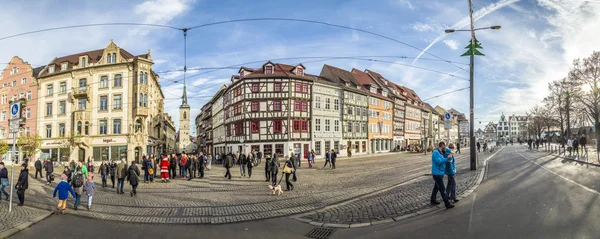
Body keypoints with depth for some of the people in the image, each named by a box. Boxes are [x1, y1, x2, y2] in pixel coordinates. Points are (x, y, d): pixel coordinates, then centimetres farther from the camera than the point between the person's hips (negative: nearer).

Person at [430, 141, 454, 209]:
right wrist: (447, 159, -32)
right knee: (442, 189, -9)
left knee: (436, 187, 20)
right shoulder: (436, 152, -18)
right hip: (437, 174, -10)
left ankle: (432, 200, 33)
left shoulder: (441, 153, 11)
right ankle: (447, 204, -7)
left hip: (440, 173, 10)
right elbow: (439, 161, -27)